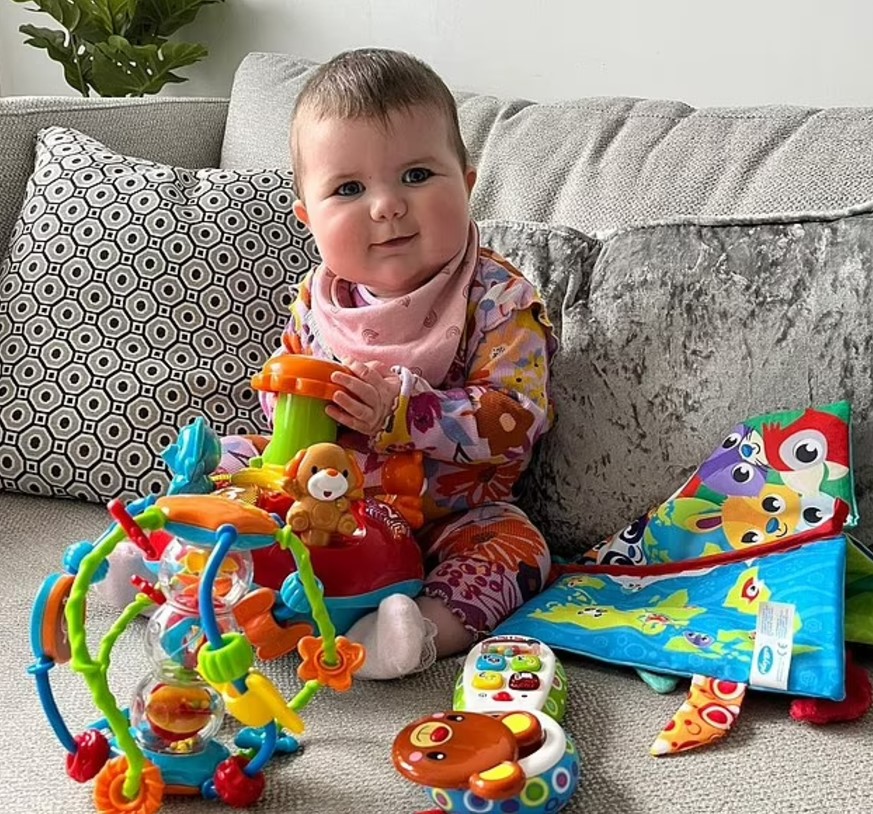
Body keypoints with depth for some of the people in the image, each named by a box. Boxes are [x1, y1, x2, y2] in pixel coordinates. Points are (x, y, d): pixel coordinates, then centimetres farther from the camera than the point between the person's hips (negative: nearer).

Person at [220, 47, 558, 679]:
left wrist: (402, 409, -34)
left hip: (452, 515, -4)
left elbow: (516, 419, -25)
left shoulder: (502, 300, -17)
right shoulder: (319, 298, -4)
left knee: (513, 544, -29)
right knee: (231, 461, -1)